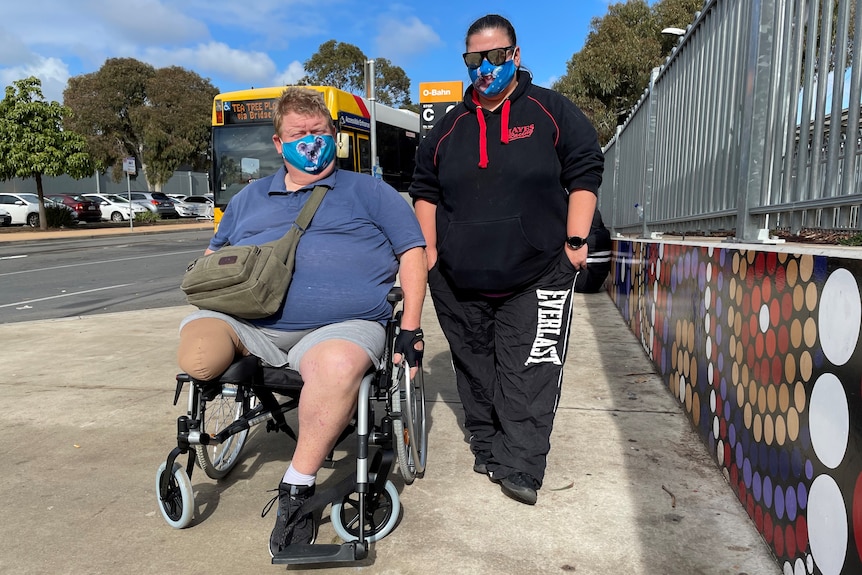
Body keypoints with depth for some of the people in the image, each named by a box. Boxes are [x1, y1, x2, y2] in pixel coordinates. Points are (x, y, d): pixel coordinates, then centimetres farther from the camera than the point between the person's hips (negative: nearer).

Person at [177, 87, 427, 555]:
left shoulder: (367, 191, 16)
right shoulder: (250, 197, 26)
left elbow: (412, 251, 11)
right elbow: (214, 254, 35)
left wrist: (411, 328, 0)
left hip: (343, 326, -3)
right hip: (251, 326, 4)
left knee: (337, 366, -38)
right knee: (195, 352, -28)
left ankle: (296, 489, -16)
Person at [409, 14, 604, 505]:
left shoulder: (552, 112, 4)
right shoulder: (450, 127, 13)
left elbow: (585, 174, 3)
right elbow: (425, 190, 17)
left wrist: (576, 240, -6)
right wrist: (430, 251, 8)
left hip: (536, 276, -3)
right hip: (458, 282, 4)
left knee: (528, 372, -6)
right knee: (476, 370, 10)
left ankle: (521, 468, 2)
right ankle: (488, 451, 24)